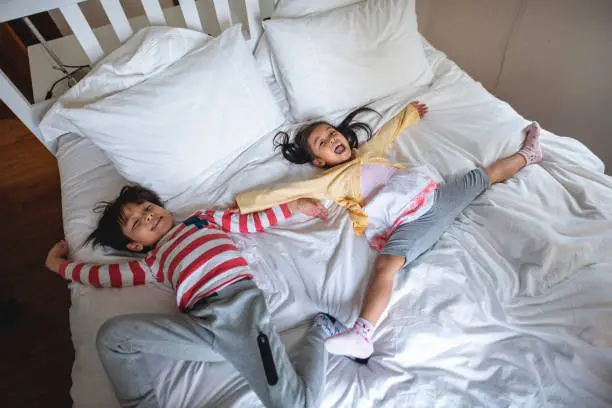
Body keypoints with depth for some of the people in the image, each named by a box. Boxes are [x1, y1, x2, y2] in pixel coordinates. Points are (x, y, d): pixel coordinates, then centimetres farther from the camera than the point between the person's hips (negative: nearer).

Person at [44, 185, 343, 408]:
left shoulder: (201, 218, 25)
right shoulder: (154, 262, 27)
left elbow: (252, 222, 25)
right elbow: (104, 274, 31)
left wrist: (295, 205, 23)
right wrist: (58, 263, 46)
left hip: (237, 303, -3)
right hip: (199, 324, 4)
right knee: (112, 334, -8)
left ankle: (318, 332, 9)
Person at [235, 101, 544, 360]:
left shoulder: (367, 152, 23)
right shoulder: (332, 180, 5)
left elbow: (390, 130, 41)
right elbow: (290, 191, 1)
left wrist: (411, 112, 57)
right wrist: (243, 202, -2)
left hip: (435, 195, 6)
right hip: (410, 220, -6)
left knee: (482, 175, 21)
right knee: (386, 264, -34)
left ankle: (526, 155, 48)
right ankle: (362, 334, -46)